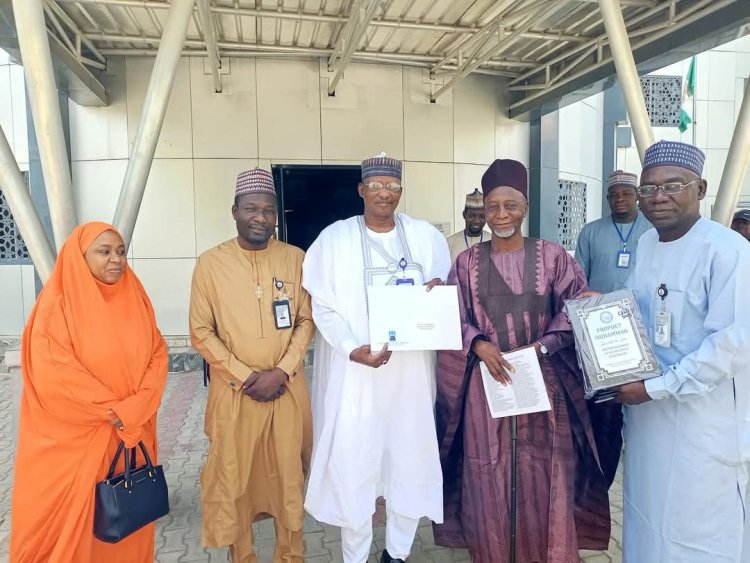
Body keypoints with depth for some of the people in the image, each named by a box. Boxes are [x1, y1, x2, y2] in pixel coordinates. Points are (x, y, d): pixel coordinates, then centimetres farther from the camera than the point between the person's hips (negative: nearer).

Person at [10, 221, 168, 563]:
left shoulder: (136, 301, 4)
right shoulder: (57, 306, -10)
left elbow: (158, 355, 0)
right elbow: (53, 375, -18)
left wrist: (133, 409, -13)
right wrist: (112, 411, -15)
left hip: (132, 434, 4)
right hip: (73, 439, -4)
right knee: (71, 524, 9)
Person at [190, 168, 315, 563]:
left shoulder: (295, 258, 0)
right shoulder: (210, 263, -4)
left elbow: (307, 320, 1)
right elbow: (201, 331, -4)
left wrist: (281, 372, -11)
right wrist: (246, 376, -11)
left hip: (288, 390, 1)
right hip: (234, 392, -1)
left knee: (289, 476, 12)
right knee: (233, 478, 11)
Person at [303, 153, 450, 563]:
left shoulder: (427, 236, 6)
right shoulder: (335, 238, -1)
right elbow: (323, 307, -5)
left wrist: (439, 291, -13)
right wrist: (353, 350, -19)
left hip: (411, 368, 3)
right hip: (354, 369, -2)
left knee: (410, 457, 9)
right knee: (353, 461, 3)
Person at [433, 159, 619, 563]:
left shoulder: (552, 256, 0)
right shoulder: (467, 262, 2)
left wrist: (542, 345, -15)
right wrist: (479, 345, -16)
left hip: (543, 381, 0)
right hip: (486, 384, 1)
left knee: (544, 477, 7)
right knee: (488, 476, 9)